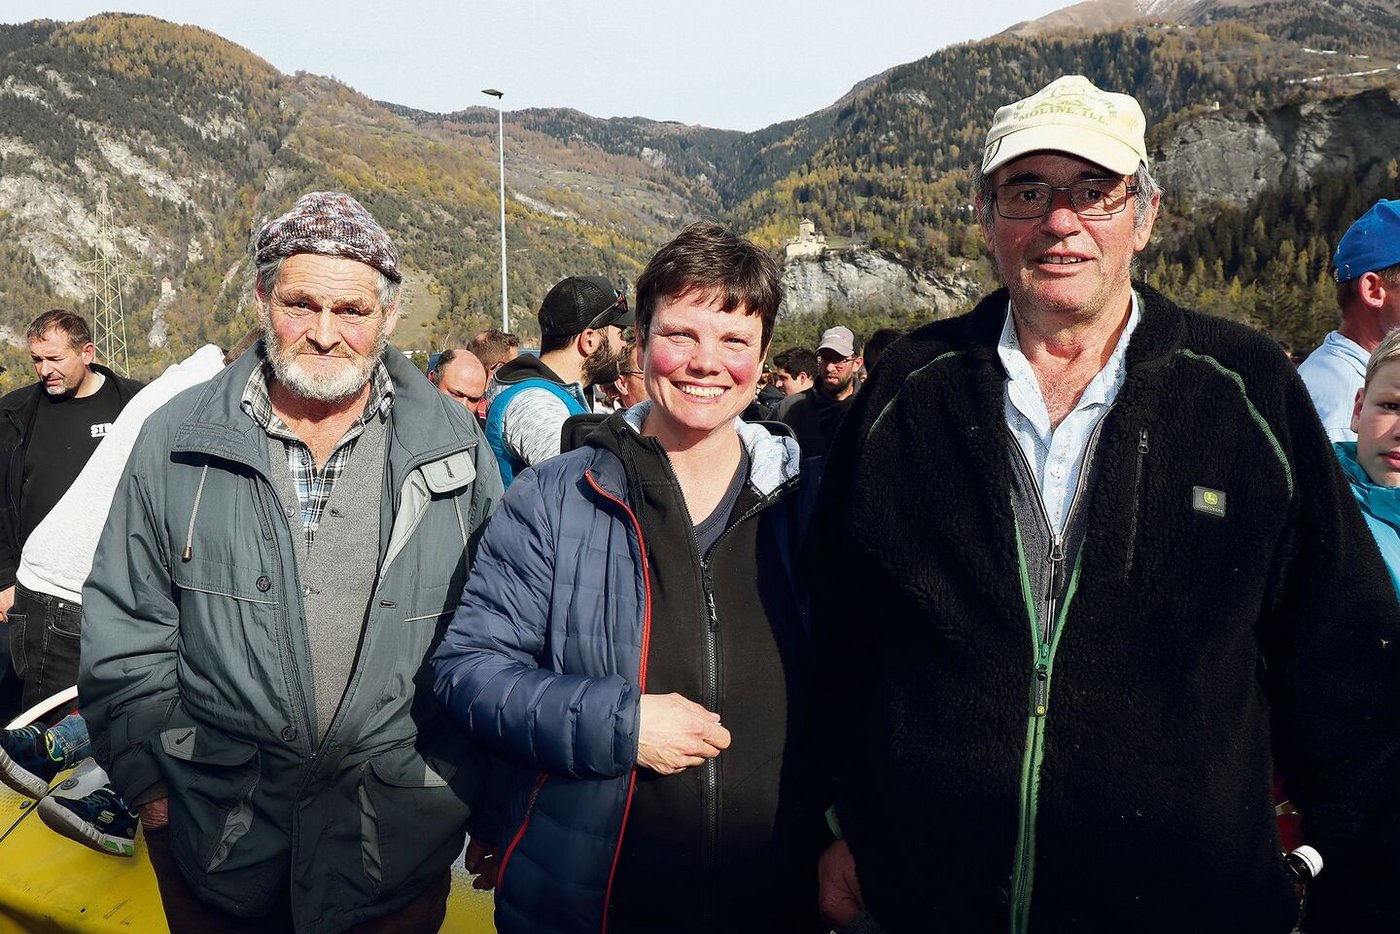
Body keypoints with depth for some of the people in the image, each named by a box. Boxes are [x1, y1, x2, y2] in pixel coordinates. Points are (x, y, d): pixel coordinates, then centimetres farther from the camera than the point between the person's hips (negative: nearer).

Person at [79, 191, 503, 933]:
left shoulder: (454, 448, -4)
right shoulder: (177, 439, -3)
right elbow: (126, 629, 3)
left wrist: (488, 801, 2)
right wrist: (149, 783, 0)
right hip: (214, 828, 1)